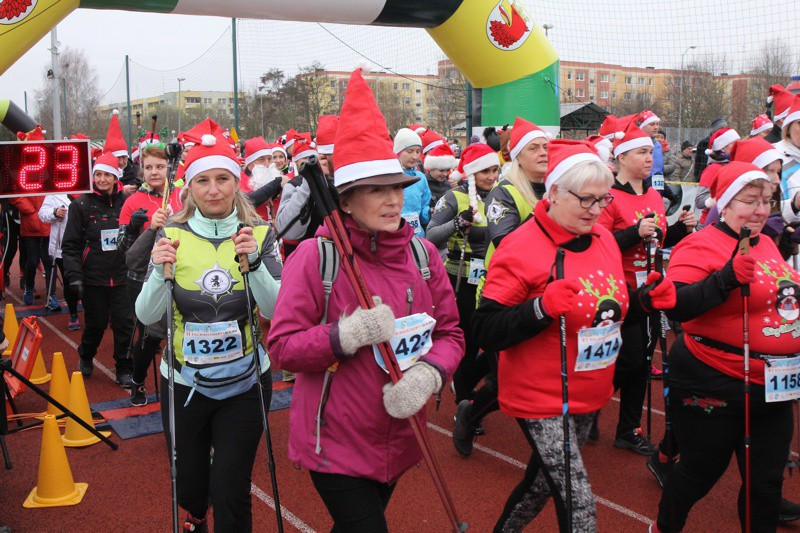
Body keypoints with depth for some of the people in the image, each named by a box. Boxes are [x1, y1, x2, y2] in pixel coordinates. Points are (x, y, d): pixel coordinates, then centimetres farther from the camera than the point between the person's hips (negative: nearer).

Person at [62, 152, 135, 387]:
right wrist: (74, 276, -11)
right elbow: (70, 244, -4)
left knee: (124, 323, -1)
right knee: (96, 323, 10)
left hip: (121, 277, 1)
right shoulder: (81, 205, -2)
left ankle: (124, 369, 14)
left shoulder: (125, 202, 4)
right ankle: (86, 358, 38)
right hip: (93, 277, -1)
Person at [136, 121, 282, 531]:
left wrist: (254, 260, -28)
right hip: (184, 383, 1)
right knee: (190, 487, 18)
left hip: (244, 382, -1)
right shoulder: (172, 235, -5)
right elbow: (146, 316, -8)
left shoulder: (259, 233, -5)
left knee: (231, 493, -2)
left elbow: (276, 310, -14)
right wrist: (160, 270, -25)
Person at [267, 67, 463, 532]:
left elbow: (450, 333, 2)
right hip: (335, 441, -5)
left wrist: (428, 373, -19)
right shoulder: (315, 255, -15)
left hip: (398, 438, 5)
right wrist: (346, 335, -29)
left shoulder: (423, 254, -2)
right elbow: (282, 346, -14)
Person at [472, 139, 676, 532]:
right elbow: (486, 333, -22)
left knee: (546, 479, 23)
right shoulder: (521, 248, -19)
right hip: (541, 398, -7)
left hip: (590, 394, 8)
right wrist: (543, 307, -35)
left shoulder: (604, 238, 4)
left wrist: (646, 298, -1)